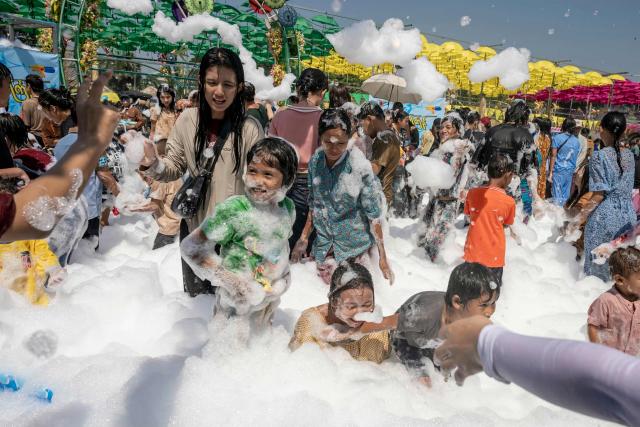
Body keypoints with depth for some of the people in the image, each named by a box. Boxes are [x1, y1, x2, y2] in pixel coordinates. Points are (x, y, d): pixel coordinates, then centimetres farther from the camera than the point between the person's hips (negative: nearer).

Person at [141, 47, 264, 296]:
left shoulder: (249, 128, -16)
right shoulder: (187, 120, -5)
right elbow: (175, 168, 2)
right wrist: (153, 163, -19)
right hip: (193, 223, 3)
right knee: (194, 293, 24)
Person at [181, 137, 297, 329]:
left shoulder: (288, 207, -9)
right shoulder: (233, 210, -26)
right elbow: (191, 247, -23)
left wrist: (284, 274, 4)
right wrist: (229, 280, -25)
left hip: (272, 297, 5)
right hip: (237, 299, -5)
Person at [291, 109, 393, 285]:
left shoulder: (360, 167, -18)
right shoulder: (315, 162, -5)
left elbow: (374, 214, -14)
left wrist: (382, 257, -13)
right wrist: (304, 238, 7)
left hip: (354, 247, -4)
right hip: (324, 246, 4)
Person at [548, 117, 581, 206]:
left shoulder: (557, 138, -6)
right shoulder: (577, 141, 8)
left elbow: (553, 156, -7)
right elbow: (576, 157, 13)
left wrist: (551, 172, -5)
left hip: (558, 170, -4)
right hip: (570, 171, 4)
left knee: (557, 196, -3)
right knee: (565, 196, 11)